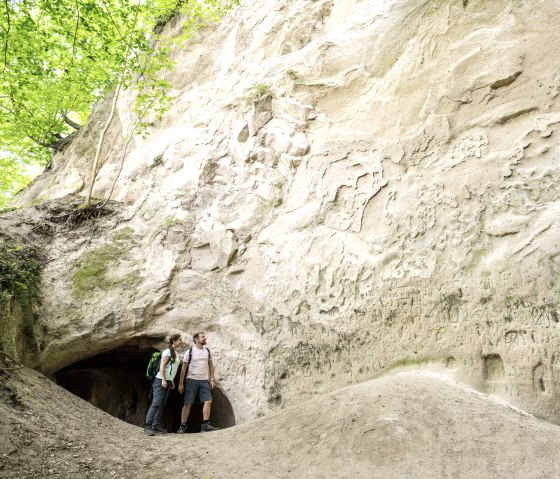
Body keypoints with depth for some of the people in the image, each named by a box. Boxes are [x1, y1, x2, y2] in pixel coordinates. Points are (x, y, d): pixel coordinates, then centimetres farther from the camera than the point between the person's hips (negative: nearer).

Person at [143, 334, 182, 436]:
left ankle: (156, 426, 13)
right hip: (161, 381, -9)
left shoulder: (175, 353, 16)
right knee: (156, 403, -13)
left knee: (161, 404, 9)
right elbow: (162, 366, -15)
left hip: (168, 381, 9)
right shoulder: (168, 351, -10)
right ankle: (147, 427, -14)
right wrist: (163, 380, -20)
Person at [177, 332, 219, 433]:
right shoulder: (190, 352, -4)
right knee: (187, 404, -1)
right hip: (192, 380, -4)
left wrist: (212, 379, 6)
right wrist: (181, 383, -5)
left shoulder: (207, 351, 9)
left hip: (204, 380, 4)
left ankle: (205, 425, -3)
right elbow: (183, 368, -2)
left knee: (208, 401, -7)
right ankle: (183, 426, 10)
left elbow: (210, 365, 15)